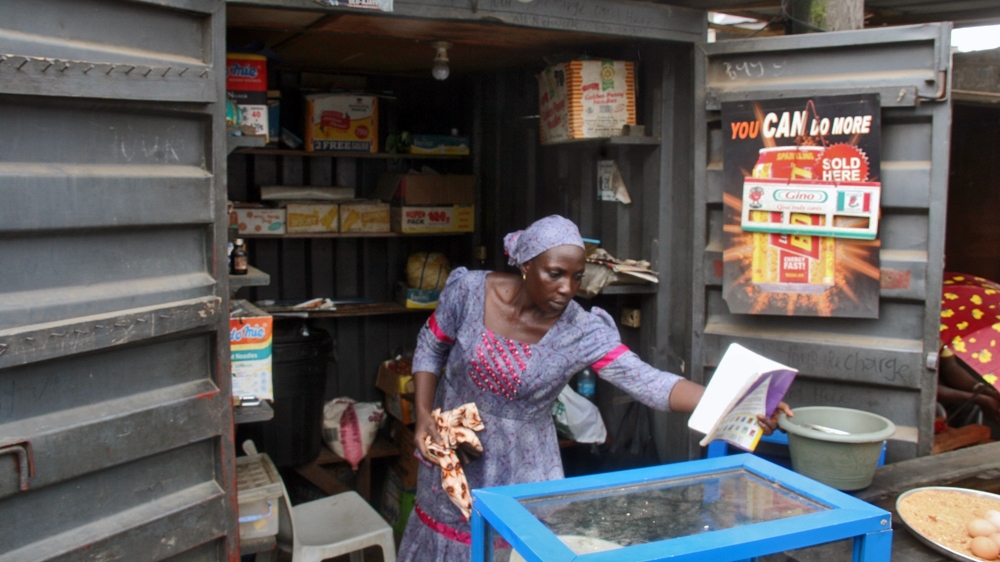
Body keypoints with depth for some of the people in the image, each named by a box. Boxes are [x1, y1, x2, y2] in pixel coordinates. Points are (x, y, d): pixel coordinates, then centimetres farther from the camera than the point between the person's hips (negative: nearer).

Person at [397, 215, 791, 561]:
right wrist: (424, 414, -11)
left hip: (523, 467, -1)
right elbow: (430, 347, -1)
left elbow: (648, 382, -28)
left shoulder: (583, 332, -20)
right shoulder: (469, 291, -16)